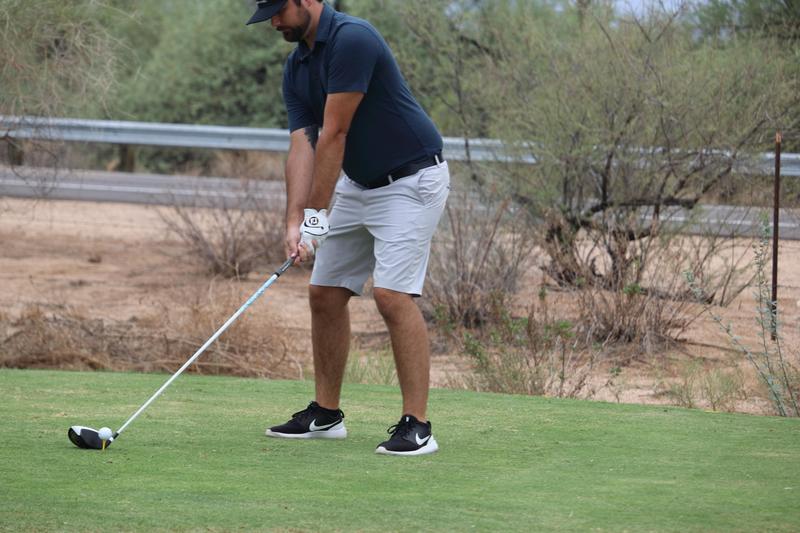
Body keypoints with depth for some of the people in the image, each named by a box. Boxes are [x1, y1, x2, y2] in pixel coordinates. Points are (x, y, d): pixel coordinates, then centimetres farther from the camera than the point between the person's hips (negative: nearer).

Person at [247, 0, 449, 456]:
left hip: (411, 181, -9)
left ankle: (417, 426, -17)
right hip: (357, 184, 9)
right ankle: (326, 414, 20)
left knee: (393, 294, -19)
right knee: (325, 294, 9)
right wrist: (294, 222, -16)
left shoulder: (352, 39, -24)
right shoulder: (296, 68, 4)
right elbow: (302, 145, -4)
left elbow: (333, 135, -23)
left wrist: (317, 214, -20)